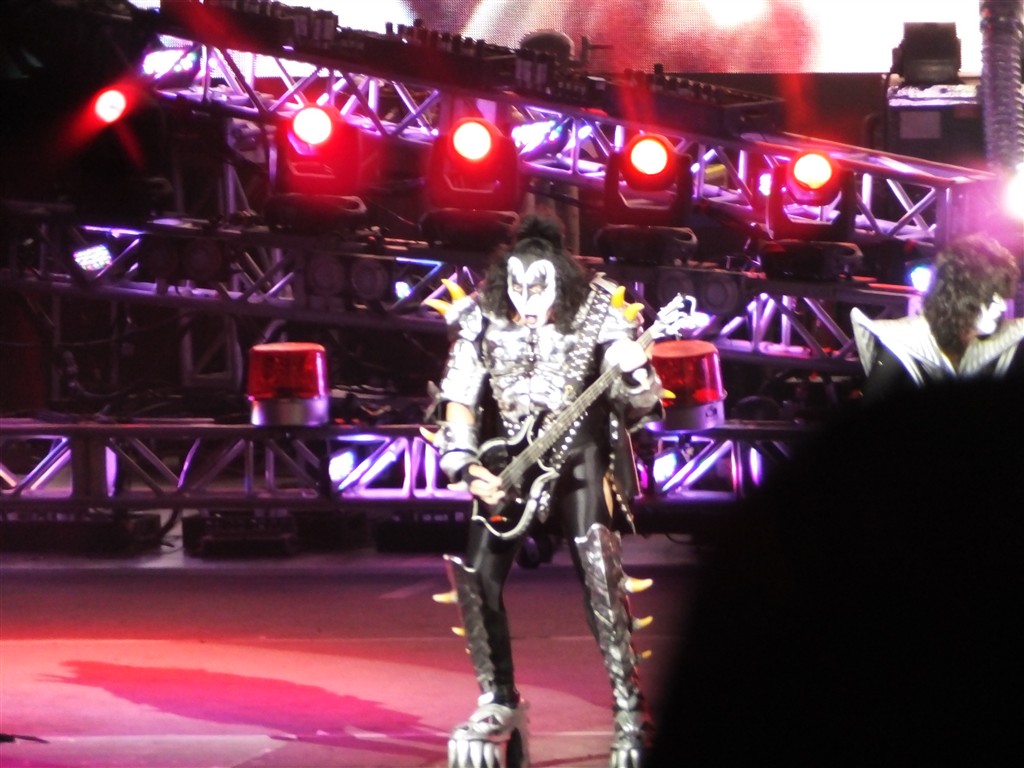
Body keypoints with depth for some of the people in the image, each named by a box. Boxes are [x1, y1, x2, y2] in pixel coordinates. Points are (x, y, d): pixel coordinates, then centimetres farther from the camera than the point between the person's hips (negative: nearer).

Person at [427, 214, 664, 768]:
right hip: (509, 462, 3)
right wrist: (467, 468, -13)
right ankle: (500, 702, 12)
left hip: (577, 457, -3)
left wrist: (636, 372, -29)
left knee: (598, 567, -19)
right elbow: (460, 400, -1)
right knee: (475, 575, -5)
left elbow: (642, 405, -7)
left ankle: (630, 708, -14)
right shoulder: (483, 322, -4)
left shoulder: (595, 318, -9)